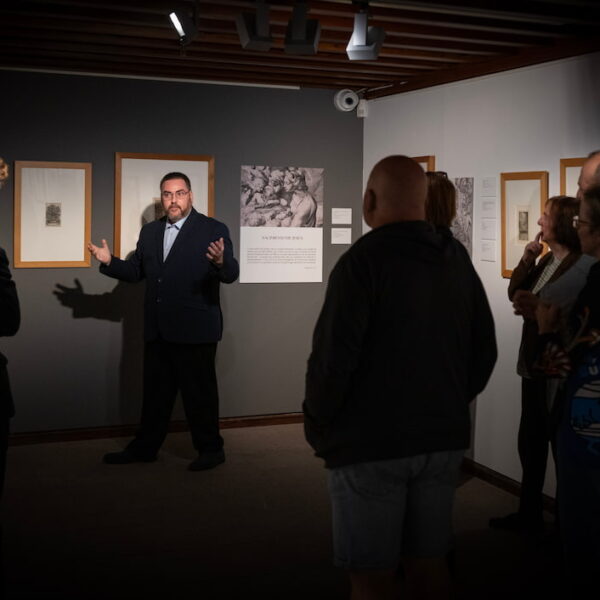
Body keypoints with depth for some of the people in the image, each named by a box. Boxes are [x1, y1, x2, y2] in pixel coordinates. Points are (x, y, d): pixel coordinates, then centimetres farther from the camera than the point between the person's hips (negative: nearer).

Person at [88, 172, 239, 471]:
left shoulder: (213, 230, -6)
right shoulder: (149, 232, 11)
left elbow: (230, 274, -15)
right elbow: (136, 271, 13)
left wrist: (221, 261, -37)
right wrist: (110, 262, -3)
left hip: (195, 330, -5)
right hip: (157, 331, 6)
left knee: (199, 391, 5)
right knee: (155, 391, 16)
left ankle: (210, 449, 19)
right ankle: (144, 447, 28)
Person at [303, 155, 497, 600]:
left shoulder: (363, 261, -14)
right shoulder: (457, 259, 7)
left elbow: (332, 359, -19)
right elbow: (485, 350, 10)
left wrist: (316, 426, -4)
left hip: (370, 444, -6)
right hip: (444, 440, 7)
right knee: (429, 563, 17)